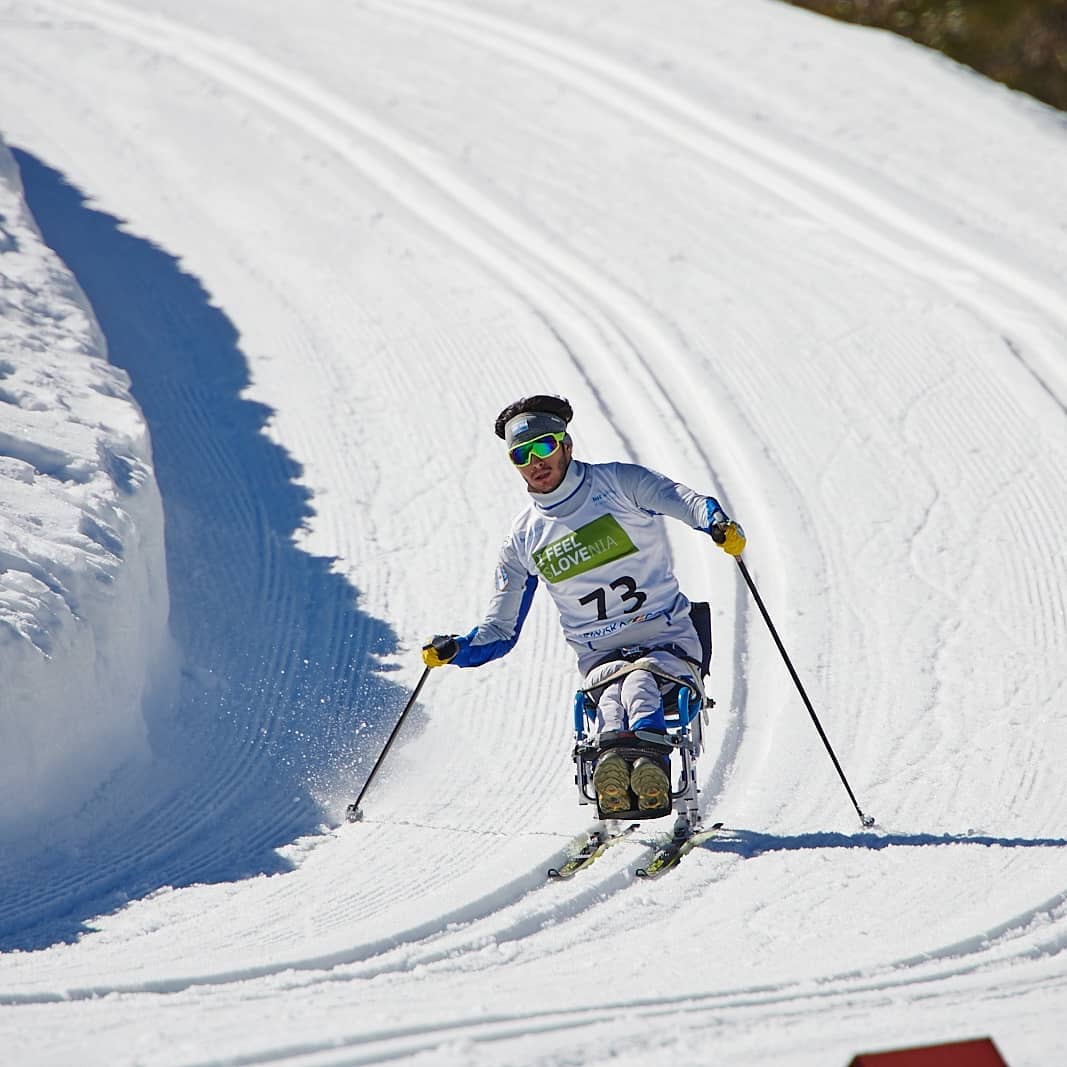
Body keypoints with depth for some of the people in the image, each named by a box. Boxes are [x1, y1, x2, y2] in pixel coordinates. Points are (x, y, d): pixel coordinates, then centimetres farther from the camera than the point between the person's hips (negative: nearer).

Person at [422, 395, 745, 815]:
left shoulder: (620, 483, 1)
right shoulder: (523, 540, 11)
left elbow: (685, 502, -17)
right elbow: (499, 634, 15)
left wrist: (717, 523, -41)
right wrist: (455, 650, -7)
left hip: (667, 643, -1)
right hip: (602, 658, 2)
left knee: (638, 683, -35)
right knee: (611, 697, -33)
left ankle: (651, 770, -64)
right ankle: (611, 776, -64)